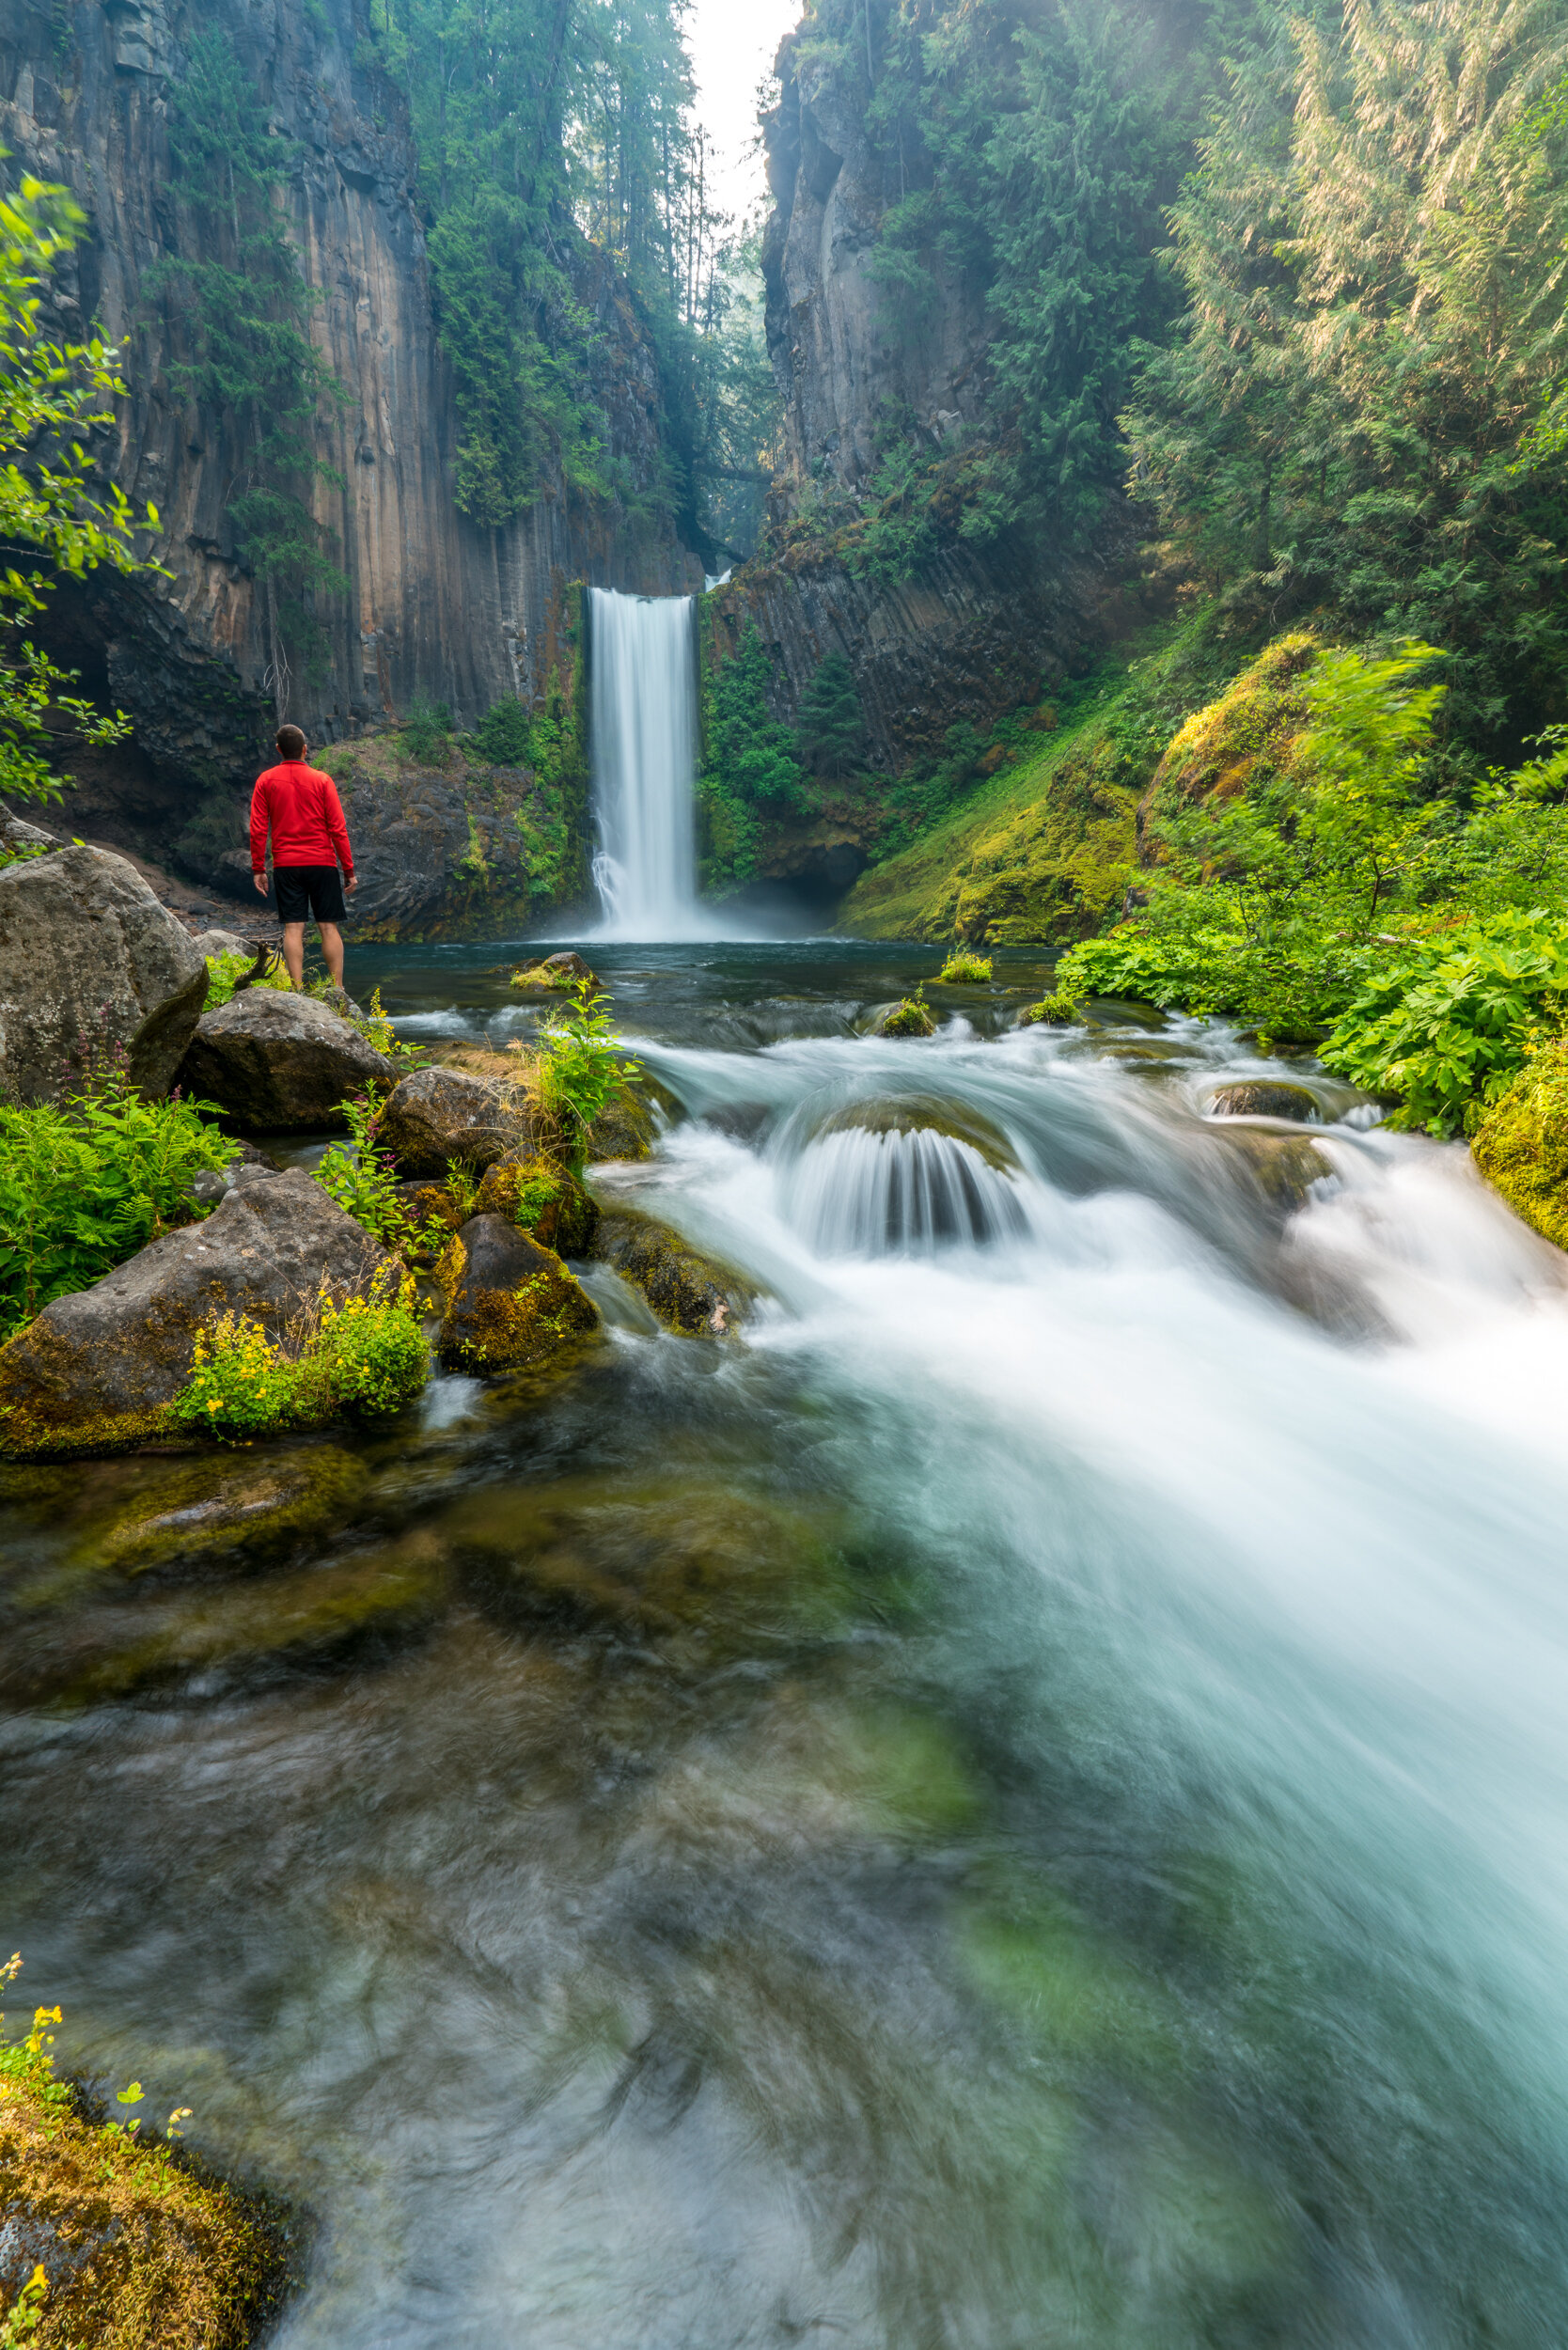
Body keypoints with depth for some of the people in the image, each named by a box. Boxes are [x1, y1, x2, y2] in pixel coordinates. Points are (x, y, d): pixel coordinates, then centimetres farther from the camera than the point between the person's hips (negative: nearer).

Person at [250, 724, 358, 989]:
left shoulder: (266, 780, 5)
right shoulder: (322, 780, 1)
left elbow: (258, 829, 2)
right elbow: (338, 828, -2)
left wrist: (258, 869, 8)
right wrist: (349, 870, 2)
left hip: (286, 865, 1)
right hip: (322, 863, -1)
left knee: (293, 928, -1)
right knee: (329, 927, 1)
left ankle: (298, 990, -6)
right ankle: (338, 990, -2)